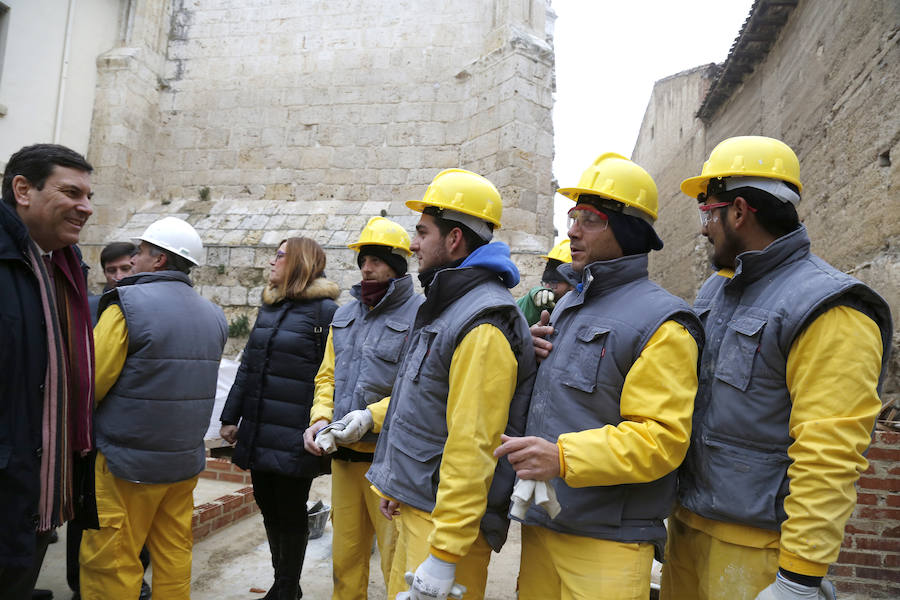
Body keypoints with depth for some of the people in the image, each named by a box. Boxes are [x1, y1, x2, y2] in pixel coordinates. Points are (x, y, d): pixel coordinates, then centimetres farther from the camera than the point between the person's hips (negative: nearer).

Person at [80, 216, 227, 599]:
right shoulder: (214, 316, 5)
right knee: (173, 556, 16)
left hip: (127, 461, -6)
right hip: (187, 460, 6)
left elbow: (91, 384, -14)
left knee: (110, 564, 6)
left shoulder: (127, 304, -15)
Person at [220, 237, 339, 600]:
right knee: (268, 507, 17)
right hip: (259, 432, 7)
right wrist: (231, 416, 14)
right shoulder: (270, 307, 13)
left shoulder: (325, 310, -10)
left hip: (294, 439, -7)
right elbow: (248, 366, 16)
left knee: (291, 513, 8)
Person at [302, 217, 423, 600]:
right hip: (343, 456, 7)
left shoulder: (419, 315, -10)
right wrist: (320, 420, 1)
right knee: (345, 556, 18)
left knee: (397, 561, 3)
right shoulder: (345, 316, 14)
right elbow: (327, 376, 18)